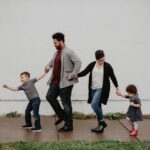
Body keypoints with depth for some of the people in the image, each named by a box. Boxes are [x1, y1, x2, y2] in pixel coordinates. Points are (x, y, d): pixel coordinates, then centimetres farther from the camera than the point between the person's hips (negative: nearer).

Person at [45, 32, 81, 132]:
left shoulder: (69, 52, -13)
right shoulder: (57, 53, 14)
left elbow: (78, 62, -20)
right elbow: (53, 61, 33)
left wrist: (73, 74, -22)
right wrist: (48, 66, 13)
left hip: (65, 82, -9)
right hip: (55, 81, 9)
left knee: (66, 104, -2)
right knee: (50, 97, 9)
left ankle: (69, 125, 8)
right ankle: (62, 115, 24)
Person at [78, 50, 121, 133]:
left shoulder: (107, 66, -4)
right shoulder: (92, 65, 5)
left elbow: (113, 77, 3)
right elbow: (84, 72, 4)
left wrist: (117, 88, 6)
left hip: (102, 89, -5)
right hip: (93, 89, 5)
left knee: (94, 104, -20)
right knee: (97, 106, 8)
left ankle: (102, 122, -4)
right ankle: (100, 126, 17)